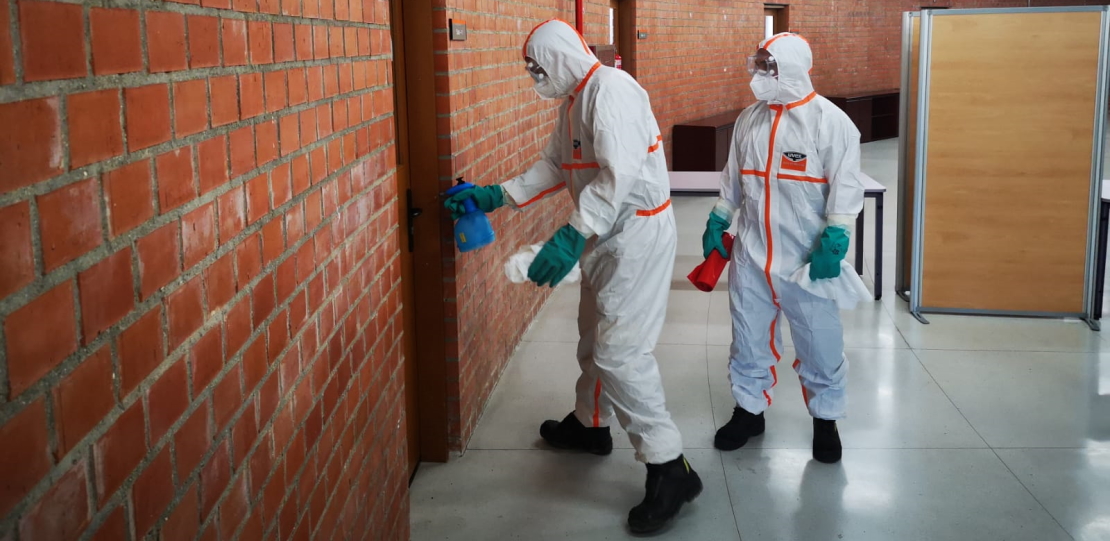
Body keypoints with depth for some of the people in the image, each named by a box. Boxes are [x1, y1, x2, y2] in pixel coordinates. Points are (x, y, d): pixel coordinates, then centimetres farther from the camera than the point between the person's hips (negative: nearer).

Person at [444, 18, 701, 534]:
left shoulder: (610, 89, -19)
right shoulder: (573, 101, 13)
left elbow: (619, 173, -30)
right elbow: (554, 166, 21)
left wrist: (573, 234, -35)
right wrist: (496, 196, 15)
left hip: (637, 233, -10)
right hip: (607, 235, 10)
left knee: (619, 350, -14)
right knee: (594, 337, 22)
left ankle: (669, 469, -8)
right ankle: (590, 423, 43)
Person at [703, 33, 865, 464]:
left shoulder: (830, 121, -11)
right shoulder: (749, 119, 7)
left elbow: (846, 186, -12)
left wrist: (834, 241, -18)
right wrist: (717, 222, 15)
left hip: (808, 258, -5)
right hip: (751, 255, 5)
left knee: (819, 343, 5)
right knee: (748, 339, 13)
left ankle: (825, 420, 23)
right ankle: (749, 410, 29)